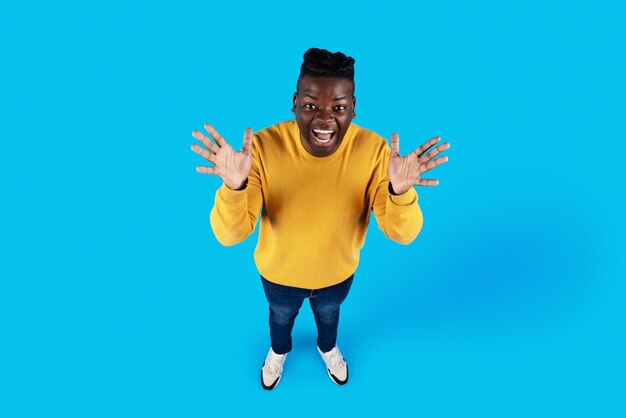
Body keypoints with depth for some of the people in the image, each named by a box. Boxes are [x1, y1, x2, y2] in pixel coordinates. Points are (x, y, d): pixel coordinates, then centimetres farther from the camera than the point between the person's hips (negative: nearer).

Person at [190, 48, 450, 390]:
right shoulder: (265, 146, -32)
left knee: (329, 315, 34)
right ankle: (279, 351, 68)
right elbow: (229, 235, -31)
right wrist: (233, 187, -52)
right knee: (281, 316, 32)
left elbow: (402, 234, -27)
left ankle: (328, 348, 70)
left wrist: (400, 192, -48)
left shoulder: (374, 150, -29)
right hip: (278, 272, 0)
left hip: (338, 272, 1)